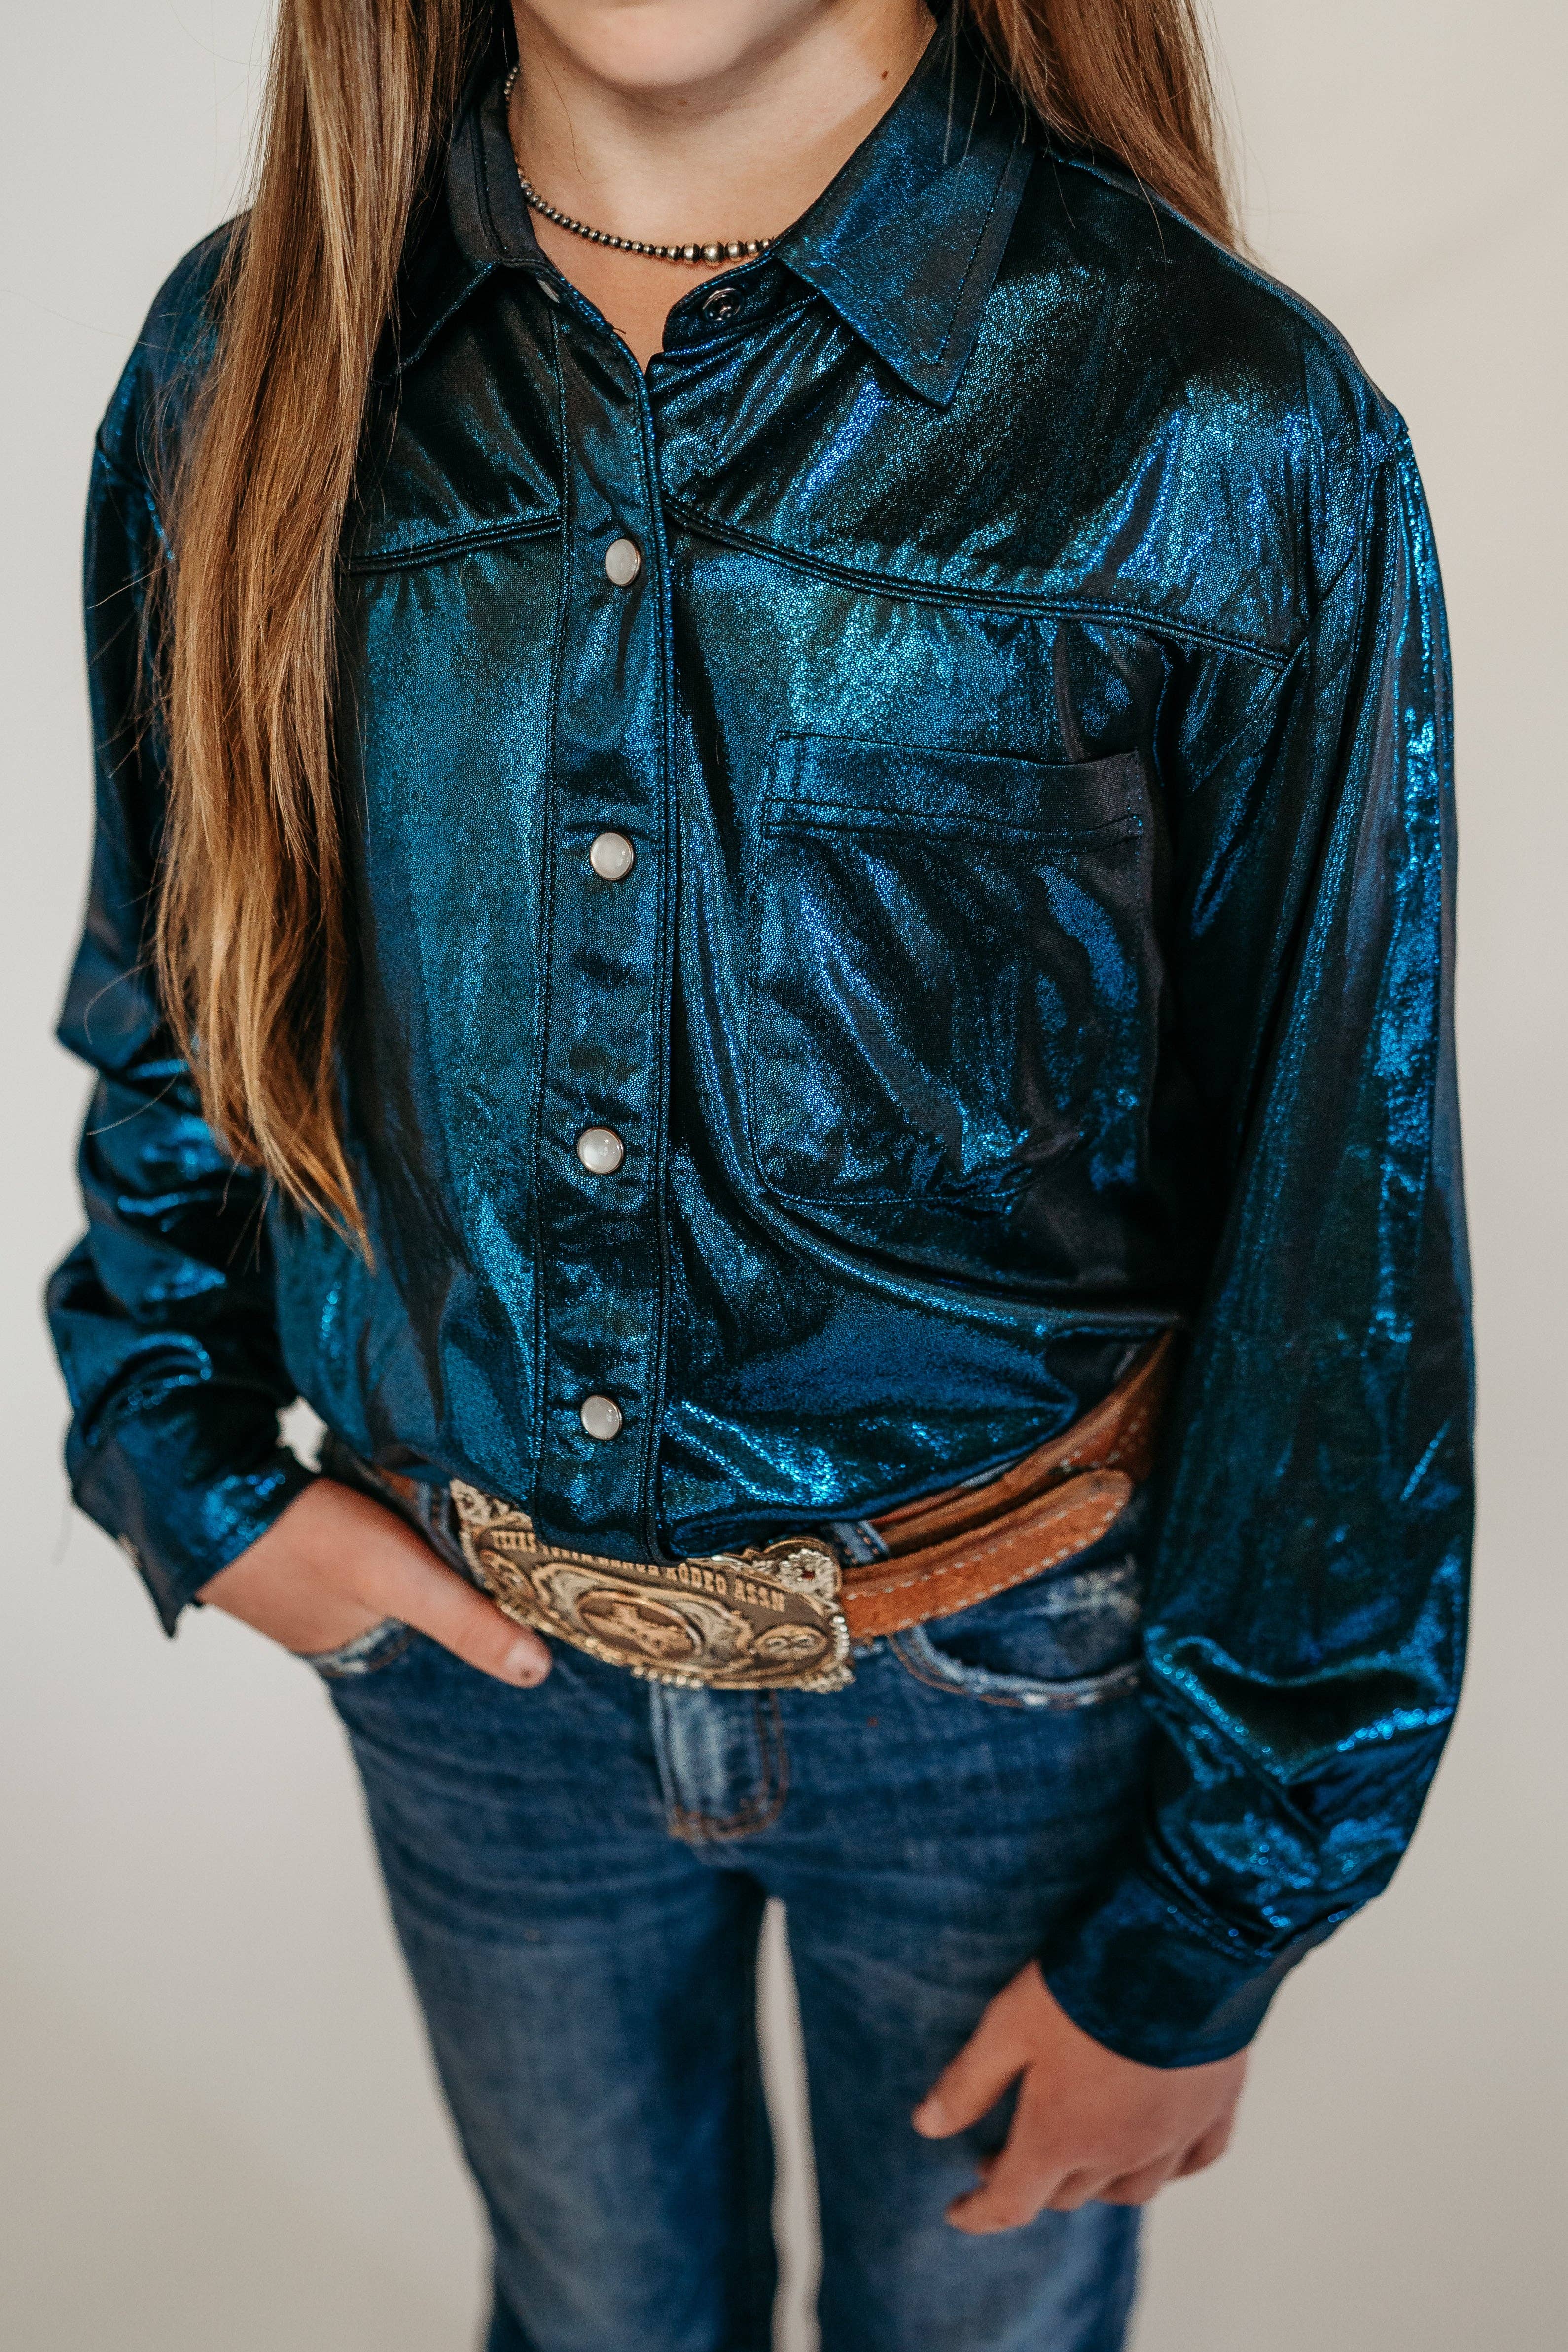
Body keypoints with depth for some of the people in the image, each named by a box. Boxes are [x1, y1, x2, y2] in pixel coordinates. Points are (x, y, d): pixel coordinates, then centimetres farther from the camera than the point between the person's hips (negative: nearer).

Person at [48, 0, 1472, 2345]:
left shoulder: (1231, 443, -20)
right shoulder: (244, 358, -8)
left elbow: (1343, 1252, -14)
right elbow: (167, 1005, 7)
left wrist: (1201, 1938, -8)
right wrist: (194, 1466, -2)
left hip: (1013, 1691, -2)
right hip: (465, 1647, 3)